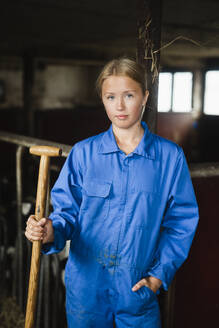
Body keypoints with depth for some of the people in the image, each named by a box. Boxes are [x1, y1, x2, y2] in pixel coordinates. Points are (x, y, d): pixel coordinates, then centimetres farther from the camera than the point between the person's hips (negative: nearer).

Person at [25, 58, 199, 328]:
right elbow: (68, 211, -1)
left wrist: (161, 273, -6)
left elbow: (182, 220, 0)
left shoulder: (170, 156, -4)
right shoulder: (83, 152, -3)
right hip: (86, 287, 1)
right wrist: (52, 232, -22)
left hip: (139, 289, 0)